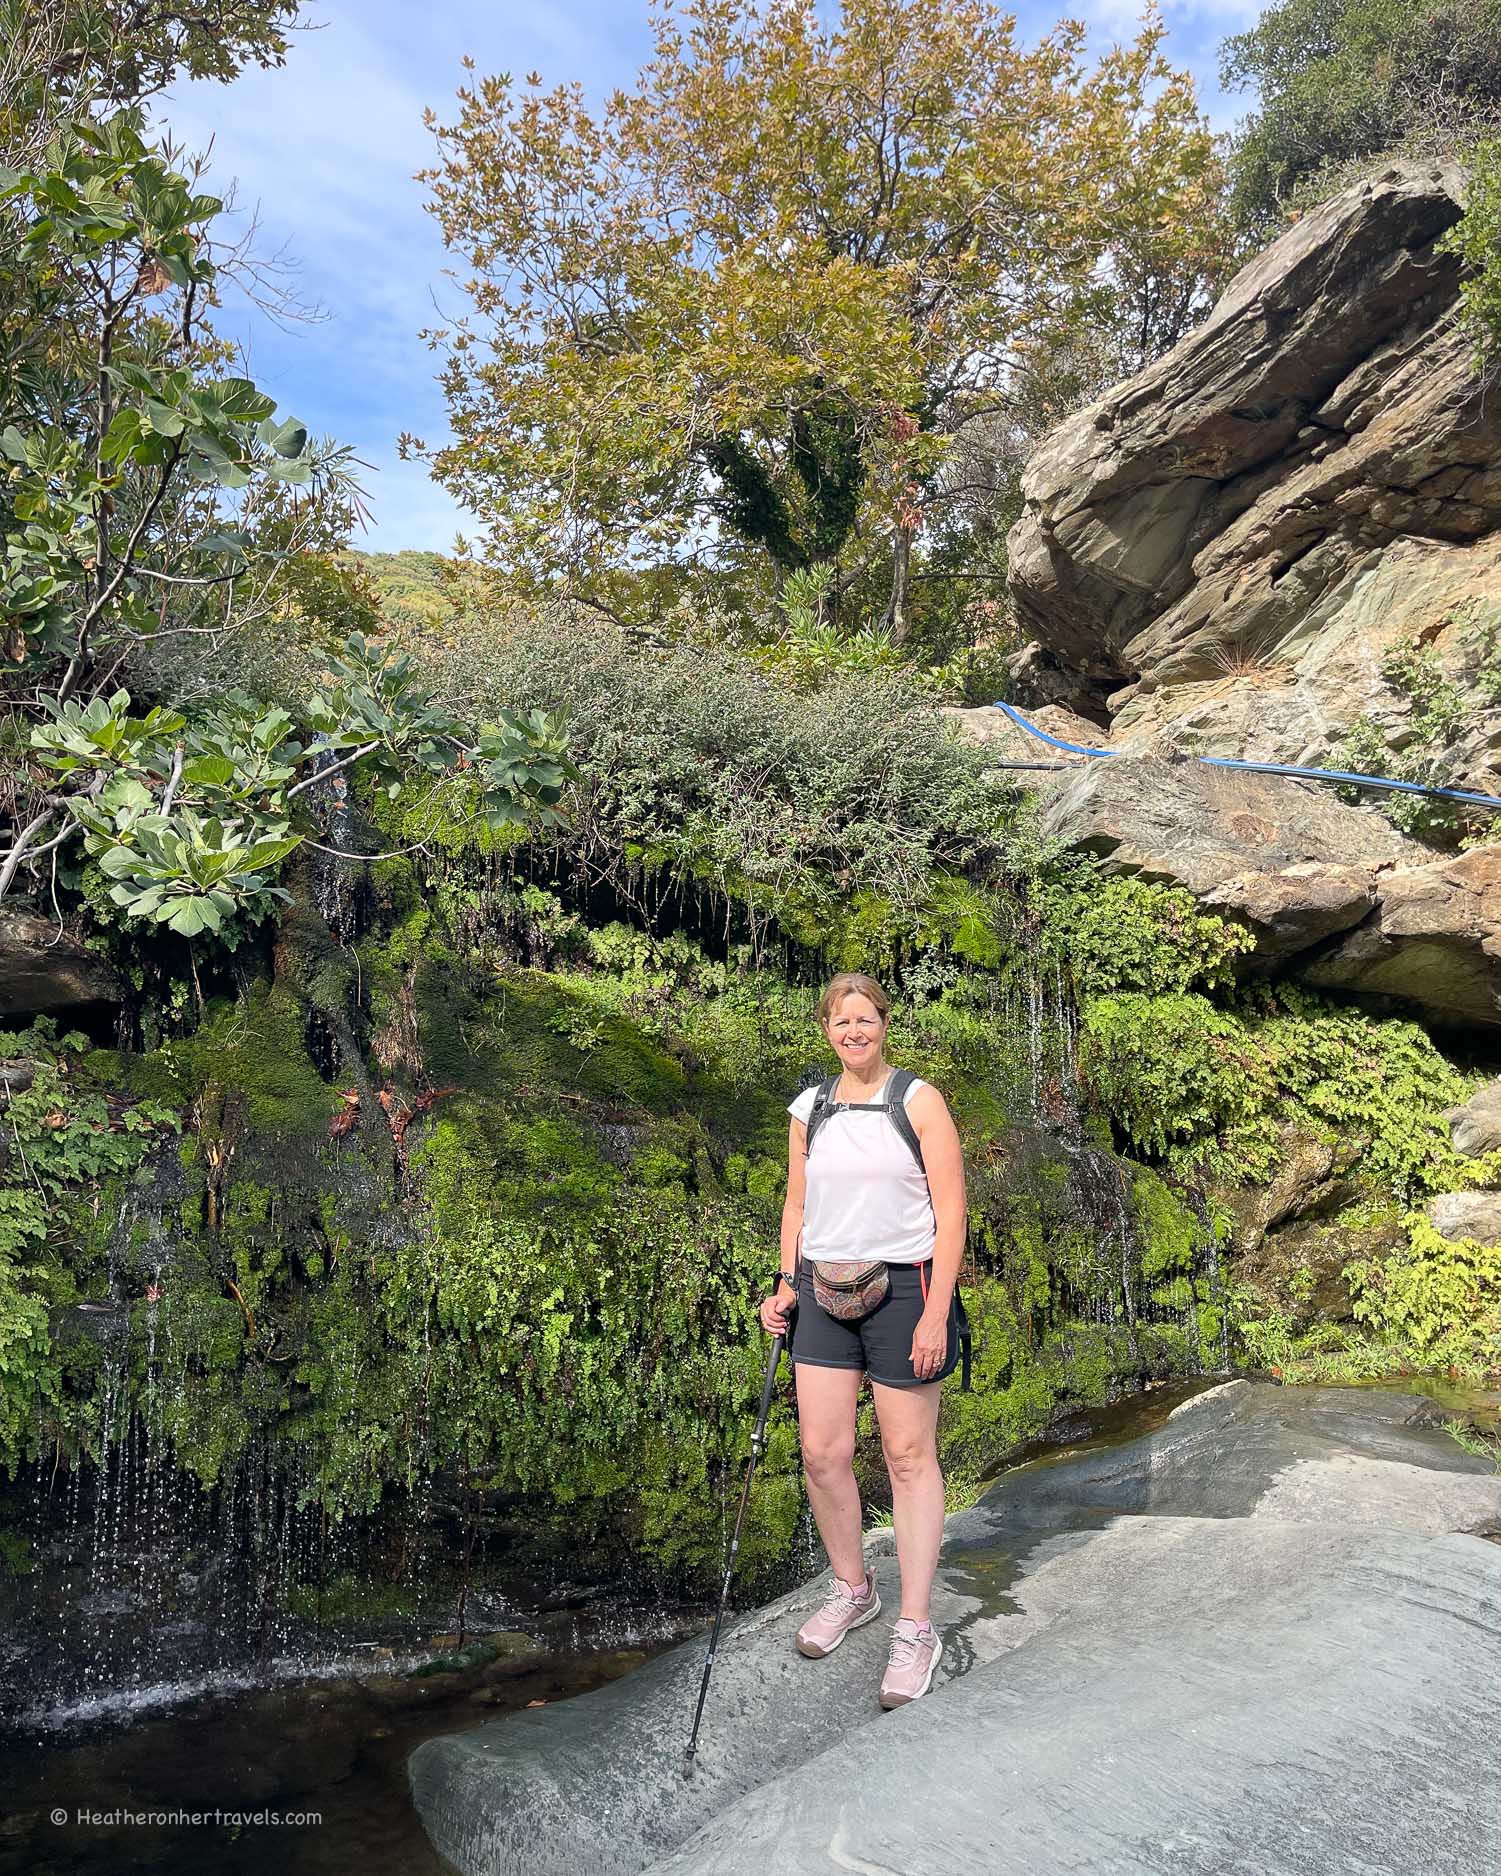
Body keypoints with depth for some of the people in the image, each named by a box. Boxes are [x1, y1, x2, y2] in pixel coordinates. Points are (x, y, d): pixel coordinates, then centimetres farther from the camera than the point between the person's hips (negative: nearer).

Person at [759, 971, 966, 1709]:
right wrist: (786, 1284, 3)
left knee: (909, 1457, 2)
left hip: (902, 1287, -4)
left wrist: (937, 1311, -12)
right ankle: (852, 1589, 28)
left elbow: (951, 1208, -7)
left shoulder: (918, 1101, -5)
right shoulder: (807, 1110, 8)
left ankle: (915, 1628, 13)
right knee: (821, 1452, 4)